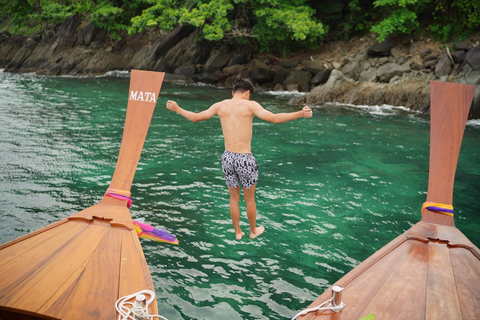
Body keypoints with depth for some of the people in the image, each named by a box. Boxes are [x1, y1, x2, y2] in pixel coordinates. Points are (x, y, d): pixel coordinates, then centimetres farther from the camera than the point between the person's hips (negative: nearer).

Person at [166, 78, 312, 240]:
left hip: (227, 158, 4)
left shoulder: (220, 105, 2)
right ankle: (253, 231, 38)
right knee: (250, 198, 19)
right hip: (245, 160, -4)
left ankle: (237, 232, 36)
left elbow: (195, 117, 6)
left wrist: (176, 108, 21)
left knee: (234, 198, 22)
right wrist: (301, 113, -20)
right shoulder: (250, 105, -9)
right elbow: (274, 118, -22)